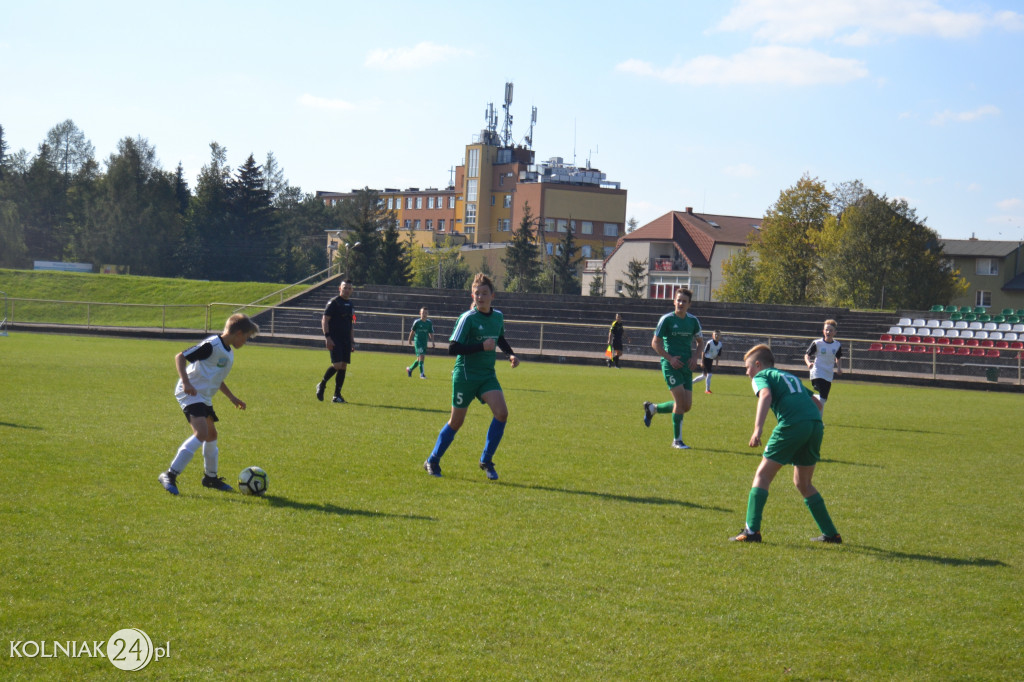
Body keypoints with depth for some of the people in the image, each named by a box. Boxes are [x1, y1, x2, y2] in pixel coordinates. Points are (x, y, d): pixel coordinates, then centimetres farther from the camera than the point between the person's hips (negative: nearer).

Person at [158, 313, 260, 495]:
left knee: (211, 434, 21)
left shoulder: (228, 354, 14)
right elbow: (180, 357, -18)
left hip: (204, 397, 10)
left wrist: (232, 398, 32)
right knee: (201, 433, -23)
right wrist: (186, 383, -28)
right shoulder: (212, 345, -16)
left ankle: (211, 477, 39)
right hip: (191, 394, -10)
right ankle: (169, 475, -24)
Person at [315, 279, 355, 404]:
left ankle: (337, 395, 6)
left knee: (343, 367, 2)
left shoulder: (350, 305, 17)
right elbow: (324, 320, -9)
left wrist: (352, 341, 19)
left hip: (346, 340, 7)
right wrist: (327, 337, -17)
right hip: (335, 340, -7)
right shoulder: (334, 302, -5)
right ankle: (322, 385, 5)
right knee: (337, 365, -17)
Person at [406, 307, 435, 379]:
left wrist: (432, 342, -1)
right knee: (421, 357, -16)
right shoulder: (417, 322, -6)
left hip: (425, 342, 5)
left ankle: (409, 369, 33)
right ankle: (422, 374, -12)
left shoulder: (429, 323, 4)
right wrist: (410, 340, 15)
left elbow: (431, 333, 10)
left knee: (419, 359, 11)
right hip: (418, 341, -5)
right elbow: (412, 331, 7)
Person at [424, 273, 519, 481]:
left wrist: (511, 354, 11)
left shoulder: (498, 317, 6)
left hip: (488, 376, 5)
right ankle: (432, 461, 24)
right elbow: (452, 348, -18)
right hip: (465, 375, -5)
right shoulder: (467, 318, -13)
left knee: (501, 412, -17)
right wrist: (482, 347, -23)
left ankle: (486, 461, -2)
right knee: (456, 421, 4)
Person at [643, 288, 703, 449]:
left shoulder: (693, 320, 8)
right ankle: (677, 440, -4)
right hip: (670, 364, -5)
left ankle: (652, 409, 26)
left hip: (686, 365, 5)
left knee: (687, 406, 2)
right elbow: (655, 343, -2)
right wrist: (670, 358, -13)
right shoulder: (667, 319, -5)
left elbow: (700, 341, 21)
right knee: (680, 400, -15)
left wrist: (695, 357, 3)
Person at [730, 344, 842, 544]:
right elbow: (815, 401, 34)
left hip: (793, 424, -7)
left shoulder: (761, 376, 12)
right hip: (816, 425, 7)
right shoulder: (791, 377, 34)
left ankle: (752, 530, -8)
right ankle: (831, 533, 20)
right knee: (802, 483, 21)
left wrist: (757, 429, -20)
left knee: (763, 475, 2)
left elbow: (765, 395, -10)